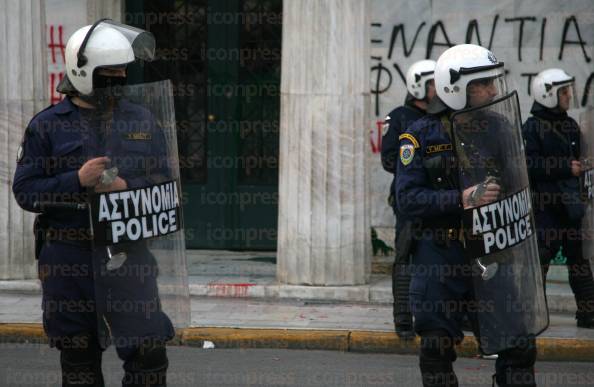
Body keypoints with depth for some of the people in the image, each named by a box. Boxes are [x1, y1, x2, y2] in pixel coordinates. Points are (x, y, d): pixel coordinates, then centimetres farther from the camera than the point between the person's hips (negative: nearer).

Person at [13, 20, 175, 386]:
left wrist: (129, 187, -9)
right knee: (78, 356, 8)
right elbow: (25, 190, -2)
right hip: (69, 258, -1)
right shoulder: (48, 125, 1)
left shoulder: (141, 120, 10)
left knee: (149, 350, -4)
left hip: (129, 251, 2)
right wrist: (77, 181, -16)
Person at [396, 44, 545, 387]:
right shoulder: (421, 136, -6)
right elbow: (408, 200, -13)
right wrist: (462, 199, -24)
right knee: (437, 351, 4)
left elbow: (519, 185, 16)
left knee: (518, 345, -1)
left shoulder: (500, 127, 6)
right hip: (440, 256, -3)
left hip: (494, 253, 3)